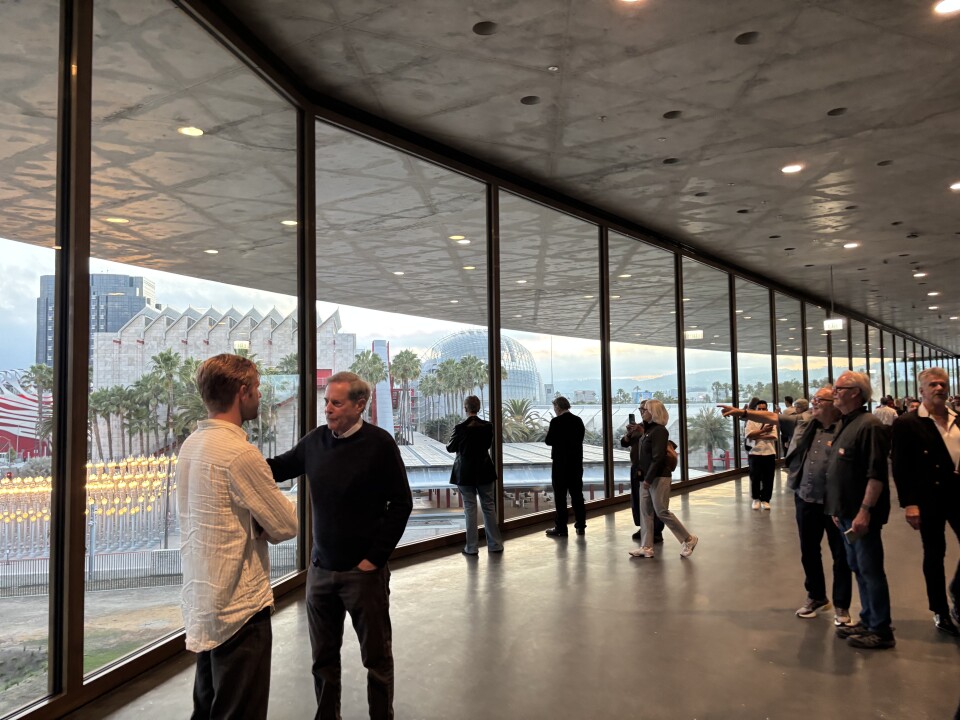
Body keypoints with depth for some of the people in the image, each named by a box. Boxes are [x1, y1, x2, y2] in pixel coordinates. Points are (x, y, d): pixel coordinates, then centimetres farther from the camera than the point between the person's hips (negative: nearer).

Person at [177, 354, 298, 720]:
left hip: (201, 602, 9)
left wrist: (258, 520, -1)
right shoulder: (239, 452, -21)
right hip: (238, 607, -9)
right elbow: (287, 526, -15)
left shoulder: (192, 444, 5)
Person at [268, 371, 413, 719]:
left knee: (376, 655, 10)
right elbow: (280, 467, 13)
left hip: (364, 570, -4)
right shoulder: (315, 440, 0)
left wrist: (375, 557, -12)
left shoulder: (379, 443, -13)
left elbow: (401, 503, -11)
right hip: (320, 569, 5)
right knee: (324, 654, 17)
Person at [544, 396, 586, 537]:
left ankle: (561, 528, 2)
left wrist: (548, 435, 7)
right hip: (576, 462, 6)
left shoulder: (556, 421, -14)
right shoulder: (578, 420, 4)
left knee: (560, 496, 0)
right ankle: (581, 526, 17)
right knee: (577, 494, 12)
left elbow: (549, 441, -12)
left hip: (561, 463, -6)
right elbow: (580, 438, 11)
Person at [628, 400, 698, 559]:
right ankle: (646, 547, 12)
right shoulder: (649, 429, 12)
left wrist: (648, 479, -21)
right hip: (648, 477, 9)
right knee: (645, 511, 7)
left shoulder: (659, 430, -16)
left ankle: (688, 539, 11)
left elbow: (658, 457, -21)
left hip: (658, 478, -9)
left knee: (662, 512, -4)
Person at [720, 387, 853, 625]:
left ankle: (841, 606, 22)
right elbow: (772, 417, 11)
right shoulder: (804, 421, 4)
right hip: (805, 500, 6)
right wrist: (743, 412, 6)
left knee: (840, 555, 7)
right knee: (808, 551, 18)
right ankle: (816, 596, 37)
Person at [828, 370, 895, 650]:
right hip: (846, 513, 9)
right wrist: (837, 509, 18)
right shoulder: (844, 426, 14)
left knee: (870, 570, 0)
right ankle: (868, 621, 28)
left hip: (861, 514, -9)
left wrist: (865, 511, -24)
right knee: (858, 568, 17)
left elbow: (876, 474, -22)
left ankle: (881, 631, 11)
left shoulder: (869, 426, -16)